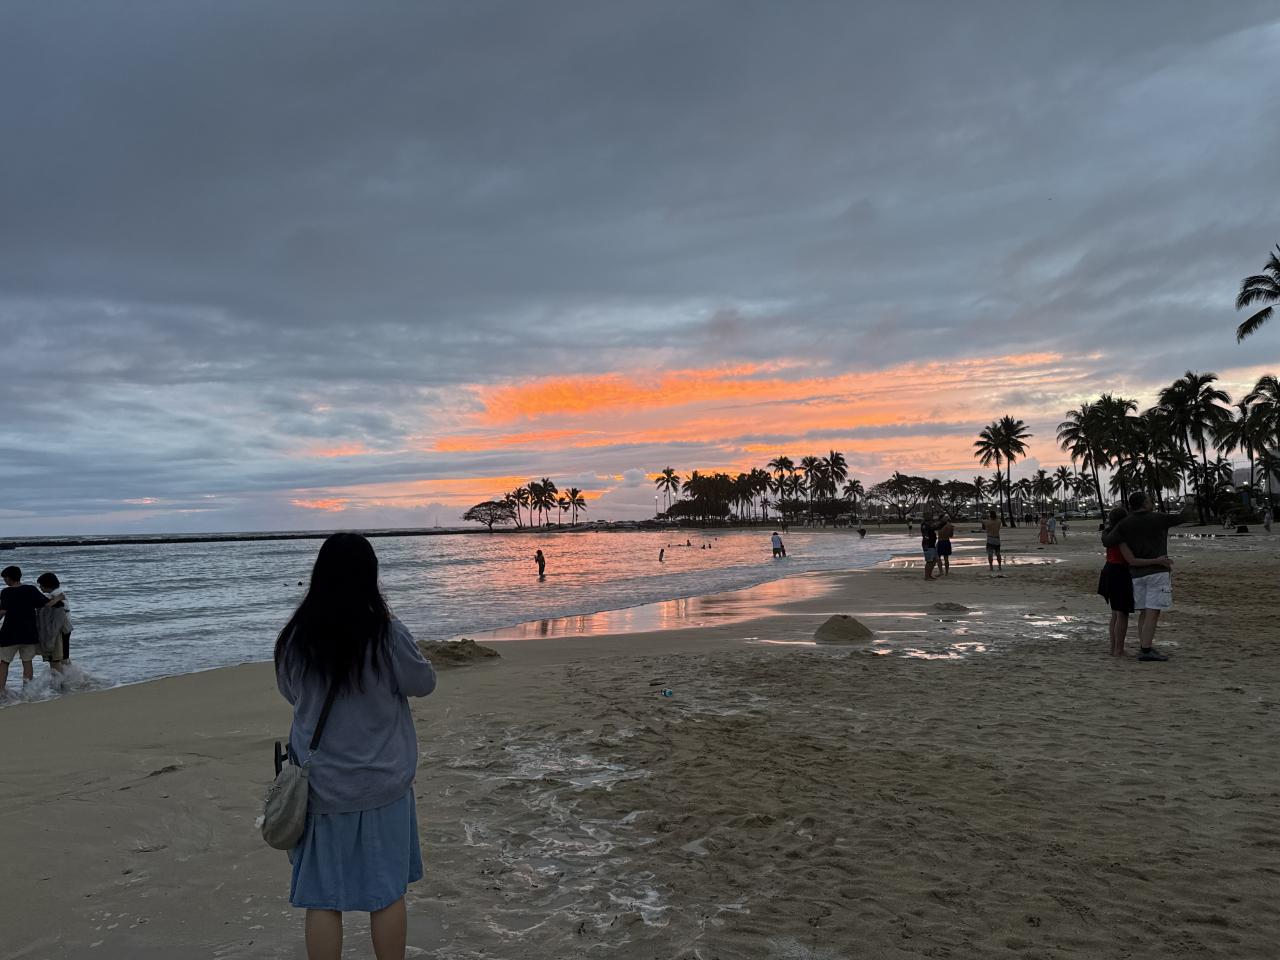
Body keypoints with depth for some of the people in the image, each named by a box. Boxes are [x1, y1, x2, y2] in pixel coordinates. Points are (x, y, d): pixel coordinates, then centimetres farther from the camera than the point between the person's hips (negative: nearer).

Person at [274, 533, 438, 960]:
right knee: (387, 891, 14)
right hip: (382, 783, -1)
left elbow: (292, 695, 9)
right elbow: (424, 683, -1)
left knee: (323, 899, 12)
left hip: (320, 785, 2)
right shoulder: (387, 634, -17)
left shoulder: (294, 637, -8)